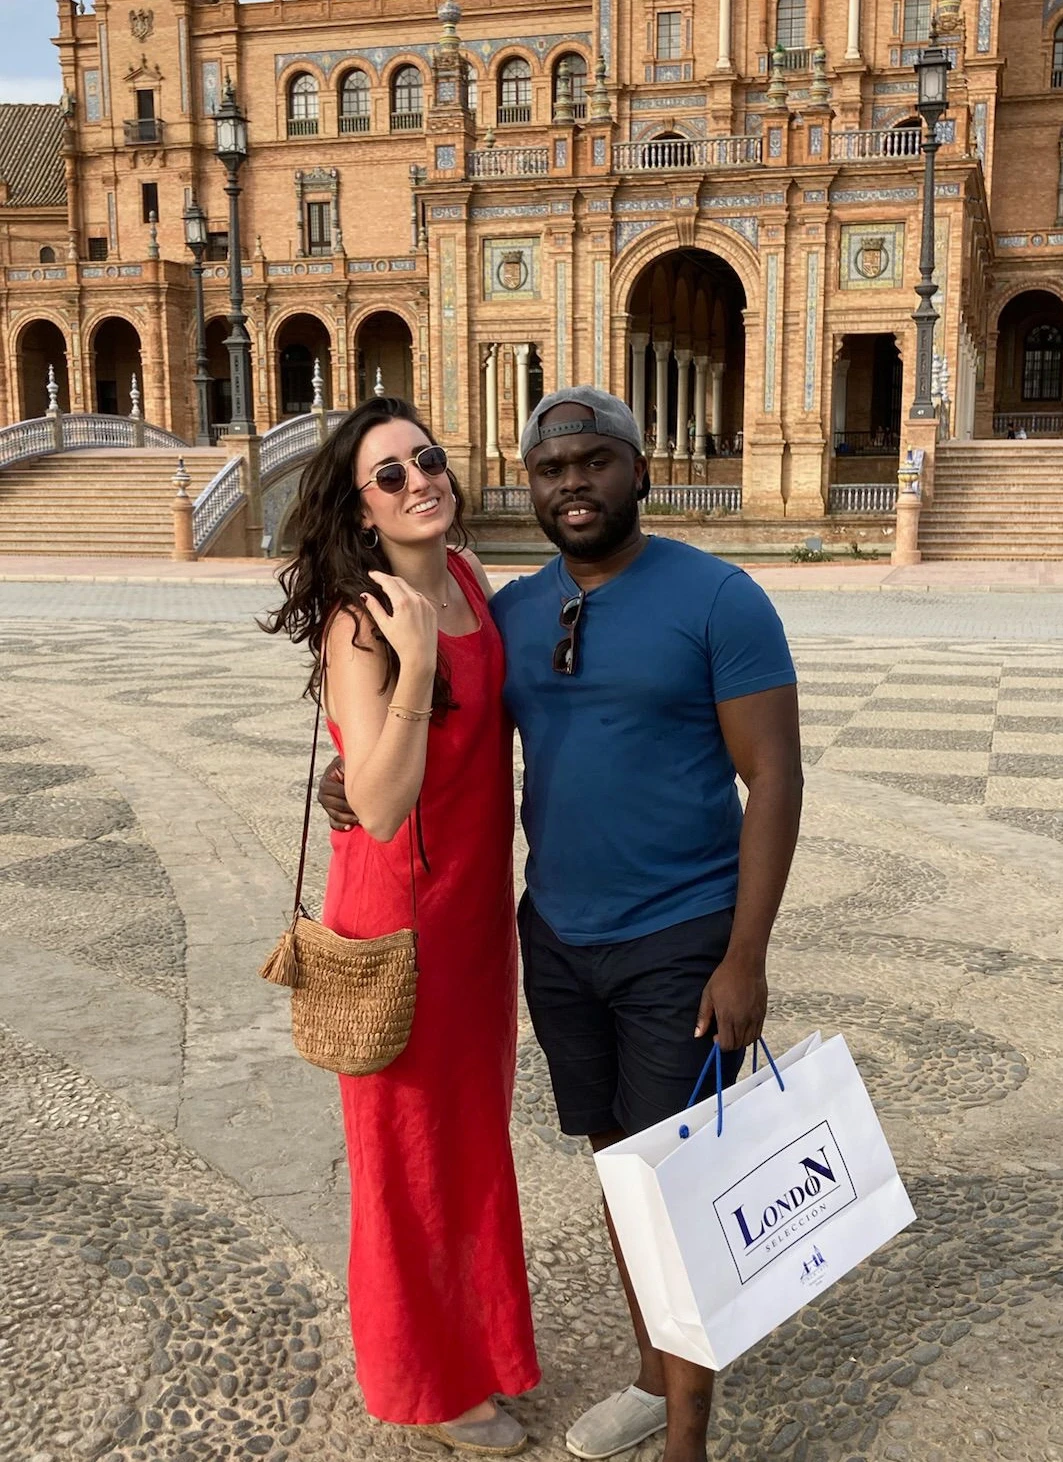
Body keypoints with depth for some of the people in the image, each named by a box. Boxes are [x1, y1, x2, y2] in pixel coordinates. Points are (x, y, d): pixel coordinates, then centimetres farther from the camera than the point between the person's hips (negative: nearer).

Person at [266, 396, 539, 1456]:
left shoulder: (466, 575, 1)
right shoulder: (362, 622, -22)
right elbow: (380, 808, -28)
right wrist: (414, 664, -34)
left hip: (478, 900, 7)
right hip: (401, 909, -7)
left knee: (473, 1125, 23)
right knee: (414, 1142, 12)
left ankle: (470, 1325, 47)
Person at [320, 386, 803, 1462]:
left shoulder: (717, 600, -12)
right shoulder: (512, 613, 5)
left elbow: (774, 779, -13)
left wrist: (745, 958, -17)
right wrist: (359, 785, -6)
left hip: (680, 948, -5)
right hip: (557, 940, 6)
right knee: (616, 1162, 17)